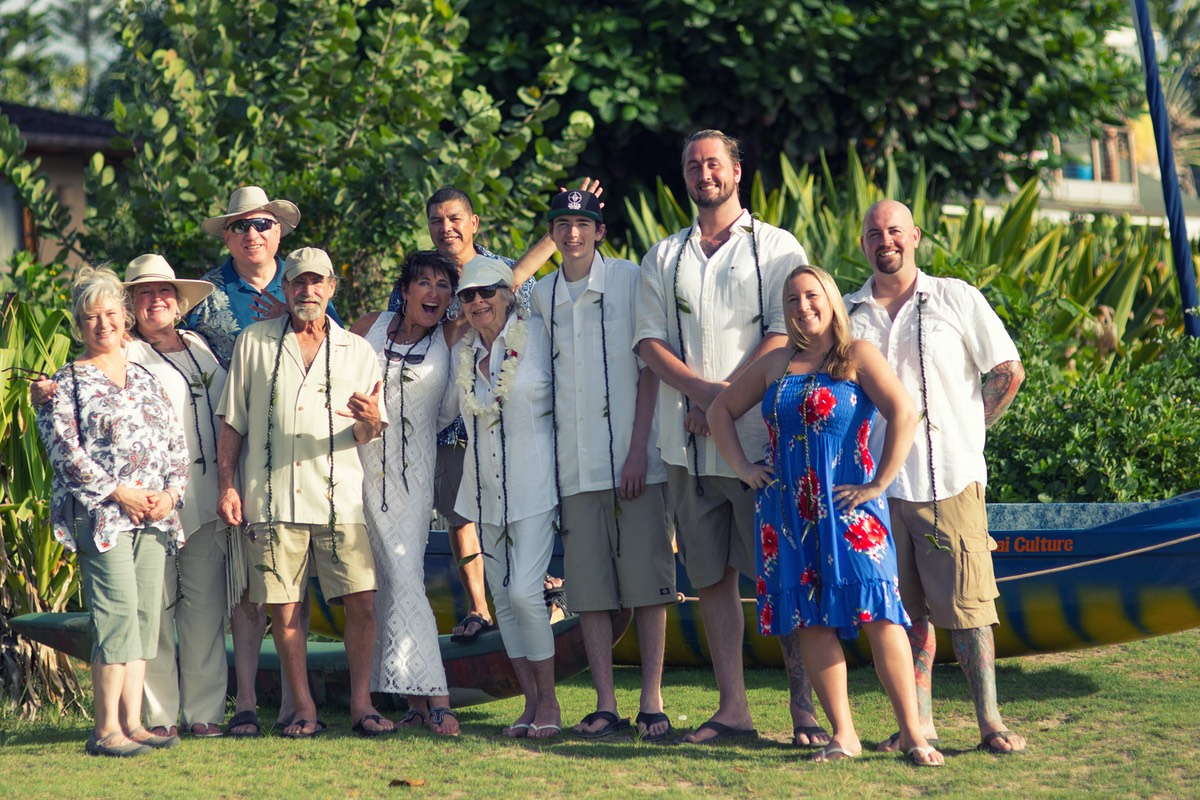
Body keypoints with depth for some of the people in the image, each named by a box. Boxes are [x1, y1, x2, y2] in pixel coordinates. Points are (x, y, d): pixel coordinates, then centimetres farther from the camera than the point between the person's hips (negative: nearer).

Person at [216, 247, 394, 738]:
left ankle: (360, 703, 3)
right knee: (283, 609, 0)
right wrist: (225, 485, 3)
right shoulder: (254, 343, 10)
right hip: (273, 500, 0)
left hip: (339, 496, 0)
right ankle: (304, 710, 9)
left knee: (362, 603, -8)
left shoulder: (357, 351, 12)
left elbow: (369, 434, 11)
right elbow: (232, 421, 11)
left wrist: (369, 420, -13)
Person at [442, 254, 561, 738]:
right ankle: (531, 702, 14)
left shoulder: (537, 339, -3)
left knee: (525, 592, -15)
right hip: (484, 493, 5)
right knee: (502, 598, 6)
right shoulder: (461, 353, 10)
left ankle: (549, 702, -2)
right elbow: (444, 412, 22)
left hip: (531, 486, -5)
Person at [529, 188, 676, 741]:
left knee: (646, 580, -4)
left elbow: (651, 368, -2)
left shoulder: (631, 280, 0)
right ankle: (605, 705, 6)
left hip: (633, 460, -3)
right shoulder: (542, 295, 12)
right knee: (589, 585, 2)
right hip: (575, 465, 4)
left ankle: (652, 701, 1)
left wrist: (639, 449, -9)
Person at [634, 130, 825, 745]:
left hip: (760, 435, -4)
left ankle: (805, 707, -4)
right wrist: (704, 389, -12)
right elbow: (649, 342, 6)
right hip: (688, 443, 4)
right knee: (711, 574, 4)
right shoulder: (663, 258, 16)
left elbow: (784, 335, -5)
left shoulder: (776, 248, 5)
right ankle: (732, 709, 9)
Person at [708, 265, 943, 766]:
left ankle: (912, 734, -10)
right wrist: (741, 467, 12)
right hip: (788, 512, 5)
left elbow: (904, 414, -13)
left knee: (878, 614, -13)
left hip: (846, 507, -5)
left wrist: (877, 485, -14)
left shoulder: (857, 357, -1)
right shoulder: (775, 365, 13)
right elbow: (721, 409, 24)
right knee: (809, 619, 2)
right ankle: (843, 735, 8)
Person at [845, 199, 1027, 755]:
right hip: (878, 484, 2)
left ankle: (990, 722, -1)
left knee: (967, 605, -6)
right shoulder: (848, 315, 12)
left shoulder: (956, 300, 6)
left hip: (950, 479, -2)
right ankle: (918, 725, 8)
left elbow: (1008, 370, 8)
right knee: (905, 609, 3)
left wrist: (967, 432, 5)